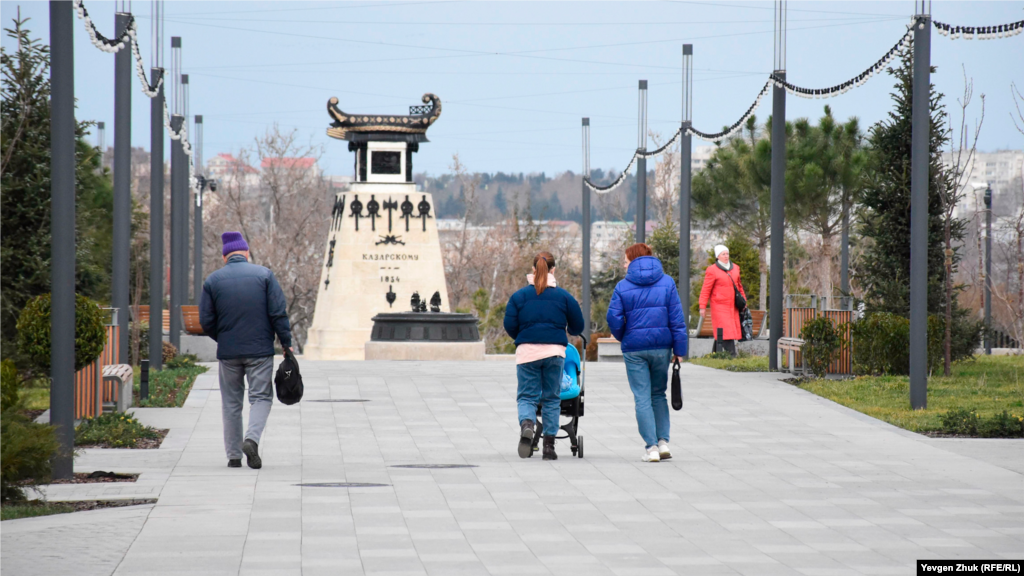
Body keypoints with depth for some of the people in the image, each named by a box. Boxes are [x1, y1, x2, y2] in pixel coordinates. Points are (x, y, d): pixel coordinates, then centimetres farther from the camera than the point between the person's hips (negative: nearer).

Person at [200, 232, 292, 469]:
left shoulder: (213, 280, 2)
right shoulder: (264, 275, -2)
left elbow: (206, 321, 2)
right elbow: (279, 313, -6)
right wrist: (286, 342, 2)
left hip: (228, 352, 1)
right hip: (260, 350, -1)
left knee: (231, 403, 10)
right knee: (261, 396, 5)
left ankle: (234, 455, 10)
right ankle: (252, 439, -19)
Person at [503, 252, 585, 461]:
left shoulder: (519, 296, 2)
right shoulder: (564, 296, 3)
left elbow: (509, 326, -1)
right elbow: (577, 326, 8)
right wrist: (567, 332, 32)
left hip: (527, 351, -1)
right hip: (554, 352, 1)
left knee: (527, 396, 4)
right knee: (551, 398, 10)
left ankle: (526, 425, -28)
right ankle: (549, 446, 9)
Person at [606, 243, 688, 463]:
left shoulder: (623, 287, -3)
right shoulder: (667, 283, 3)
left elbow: (613, 319, -6)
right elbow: (677, 319, -1)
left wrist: (623, 338, 15)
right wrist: (679, 349, 2)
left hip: (634, 348, -2)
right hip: (661, 346, 2)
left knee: (642, 398, 3)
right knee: (658, 395, 17)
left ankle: (651, 447, -3)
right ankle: (663, 442, 6)